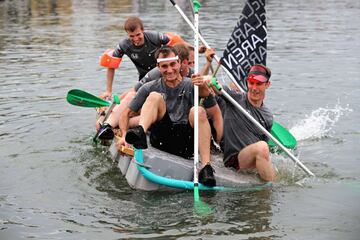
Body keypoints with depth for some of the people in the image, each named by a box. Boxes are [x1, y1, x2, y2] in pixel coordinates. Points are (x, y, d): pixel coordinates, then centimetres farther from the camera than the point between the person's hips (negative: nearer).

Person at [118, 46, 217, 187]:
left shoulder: (191, 85, 5)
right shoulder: (150, 88, 9)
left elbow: (206, 94, -19)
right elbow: (126, 114, 8)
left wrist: (203, 86, -43)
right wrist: (124, 135, -11)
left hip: (186, 145, -1)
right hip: (161, 142, 1)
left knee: (198, 111, -28)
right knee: (155, 96, -15)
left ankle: (205, 167, -39)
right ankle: (140, 133, -44)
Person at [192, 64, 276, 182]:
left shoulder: (268, 117, 13)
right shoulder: (236, 98, 1)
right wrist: (207, 79, -37)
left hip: (256, 161, 5)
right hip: (233, 160, -5)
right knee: (261, 146, -32)